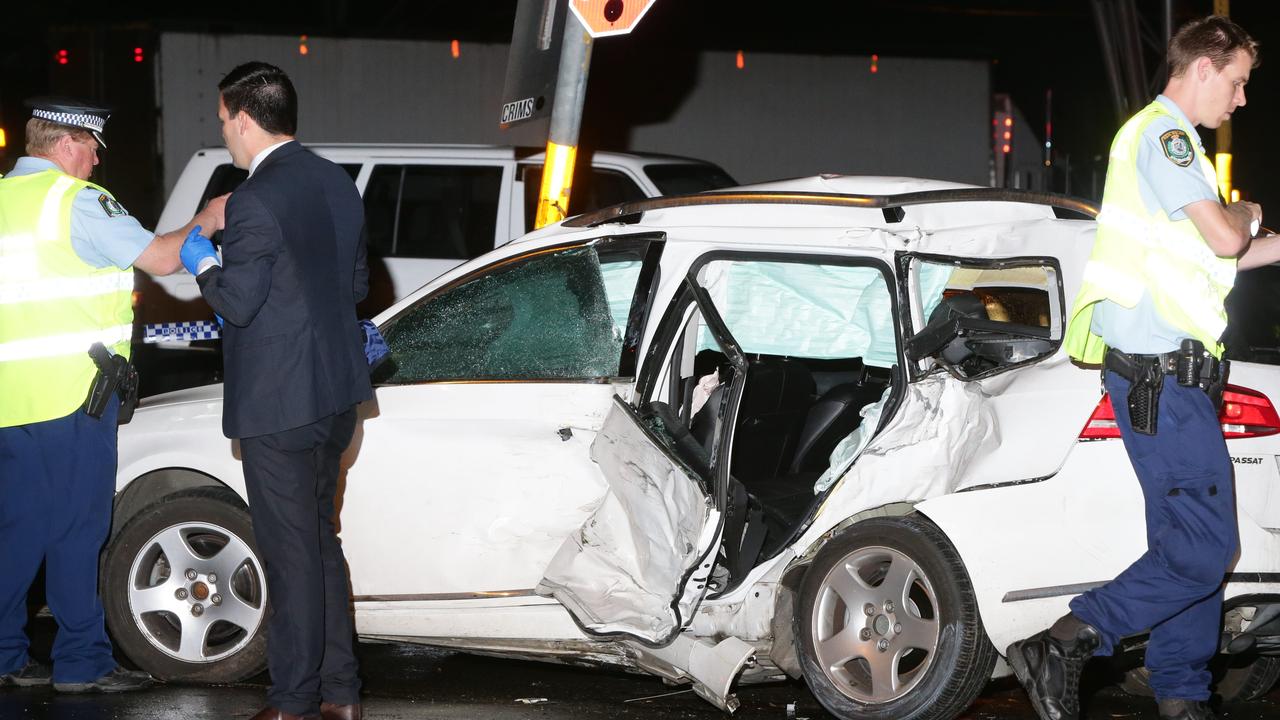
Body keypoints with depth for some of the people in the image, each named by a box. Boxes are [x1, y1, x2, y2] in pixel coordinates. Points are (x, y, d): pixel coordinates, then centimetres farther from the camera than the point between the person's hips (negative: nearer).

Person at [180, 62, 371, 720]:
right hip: (337, 393, 8)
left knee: (291, 552, -2)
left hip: (277, 403, -8)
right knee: (320, 541, 17)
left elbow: (238, 302, -18)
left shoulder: (255, 201, -19)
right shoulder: (338, 184, 9)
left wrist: (204, 265, -1)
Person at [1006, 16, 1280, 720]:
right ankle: (1061, 648, -16)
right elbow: (1223, 238, -18)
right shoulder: (1161, 132, -11)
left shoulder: (1170, 139, 23)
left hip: (1172, 372, 11)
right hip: (1160, 371, -11)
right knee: (1203, 549, -14)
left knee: (1189, 542, 12)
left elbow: (1208, 256, 28)